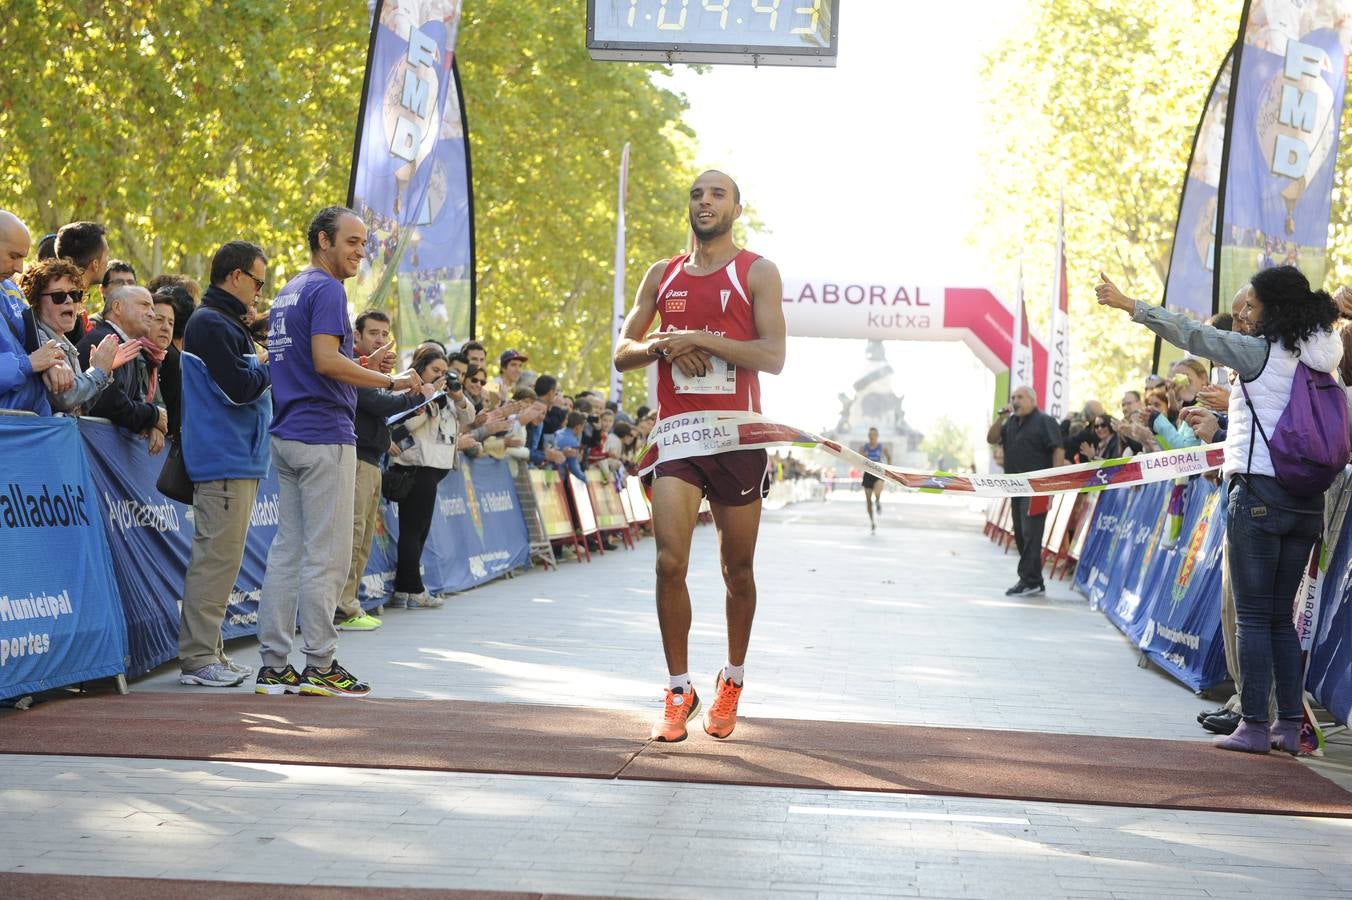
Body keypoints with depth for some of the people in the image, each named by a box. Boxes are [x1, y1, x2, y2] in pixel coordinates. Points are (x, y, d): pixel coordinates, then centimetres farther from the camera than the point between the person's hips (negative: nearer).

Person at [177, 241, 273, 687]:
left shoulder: (225, 324, 21)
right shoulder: (211, 324, -12)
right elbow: (238, 387, -19)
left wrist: (260, 365, 8)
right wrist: (271, 366, -3)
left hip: (237, 459, 11)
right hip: (224, 461, -11)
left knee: (219, 557, 12)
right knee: (215, 556, -10)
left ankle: (208, 650, 16)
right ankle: (197, 656, -8)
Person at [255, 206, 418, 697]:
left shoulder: (288, 293, 19)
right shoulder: (326, 290, -11)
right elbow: (325, 360, -22)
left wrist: (362, 366, 18)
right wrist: (390, 381, -15)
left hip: (287, 435, 10)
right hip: (324, 436, -10)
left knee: (287, 550, 8)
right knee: (327, 554, -5)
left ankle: (274, 665, 8)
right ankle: (320, 665, -2)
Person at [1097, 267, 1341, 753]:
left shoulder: (1260, 352, -9)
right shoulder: (1320, 361, 11)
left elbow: (1190, 333, -7)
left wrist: (1129, 305, -1)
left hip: (1258, 494, -7)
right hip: (1306, 503, 7)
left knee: (1253, 616, -3)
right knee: (1282, 617, 12)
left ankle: (1254, 726, -4)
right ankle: (1289, 726, 10)